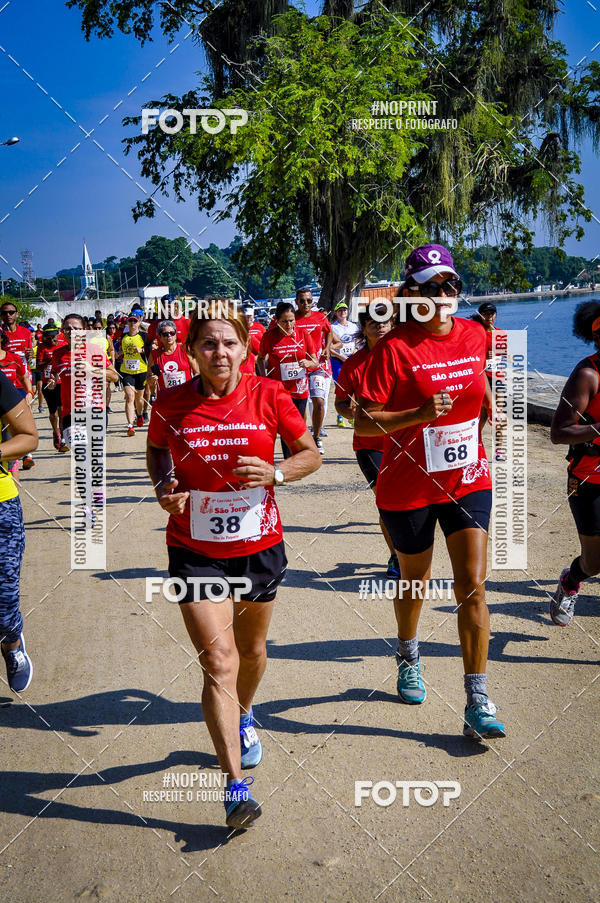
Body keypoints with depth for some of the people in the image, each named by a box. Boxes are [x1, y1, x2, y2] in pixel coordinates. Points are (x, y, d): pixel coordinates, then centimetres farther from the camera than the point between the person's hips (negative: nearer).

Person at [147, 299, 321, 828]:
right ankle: (237, 785, -4)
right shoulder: (172, 404, -8)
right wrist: (164, 487, -8)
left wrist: (275, 473, -20)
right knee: (218, 661, -10)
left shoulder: (269, 396, -9)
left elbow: (311, 455, 0)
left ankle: (243, 718, 53)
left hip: (259, 545, 2)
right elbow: (156, 451, 12)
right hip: (195, 550, -1)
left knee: (252, 650, 21)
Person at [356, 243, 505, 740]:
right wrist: (420, 414, -28)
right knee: (415, 582, 17)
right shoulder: (394, 347, -15)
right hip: (409, 486, -3)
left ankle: (478, 702, 2)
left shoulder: (474, 335, 0)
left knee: (472, 587, -4)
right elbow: (363, 422, -18)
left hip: (468, 480, 3)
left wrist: (487, 405, 12)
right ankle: (408, 657, 47)